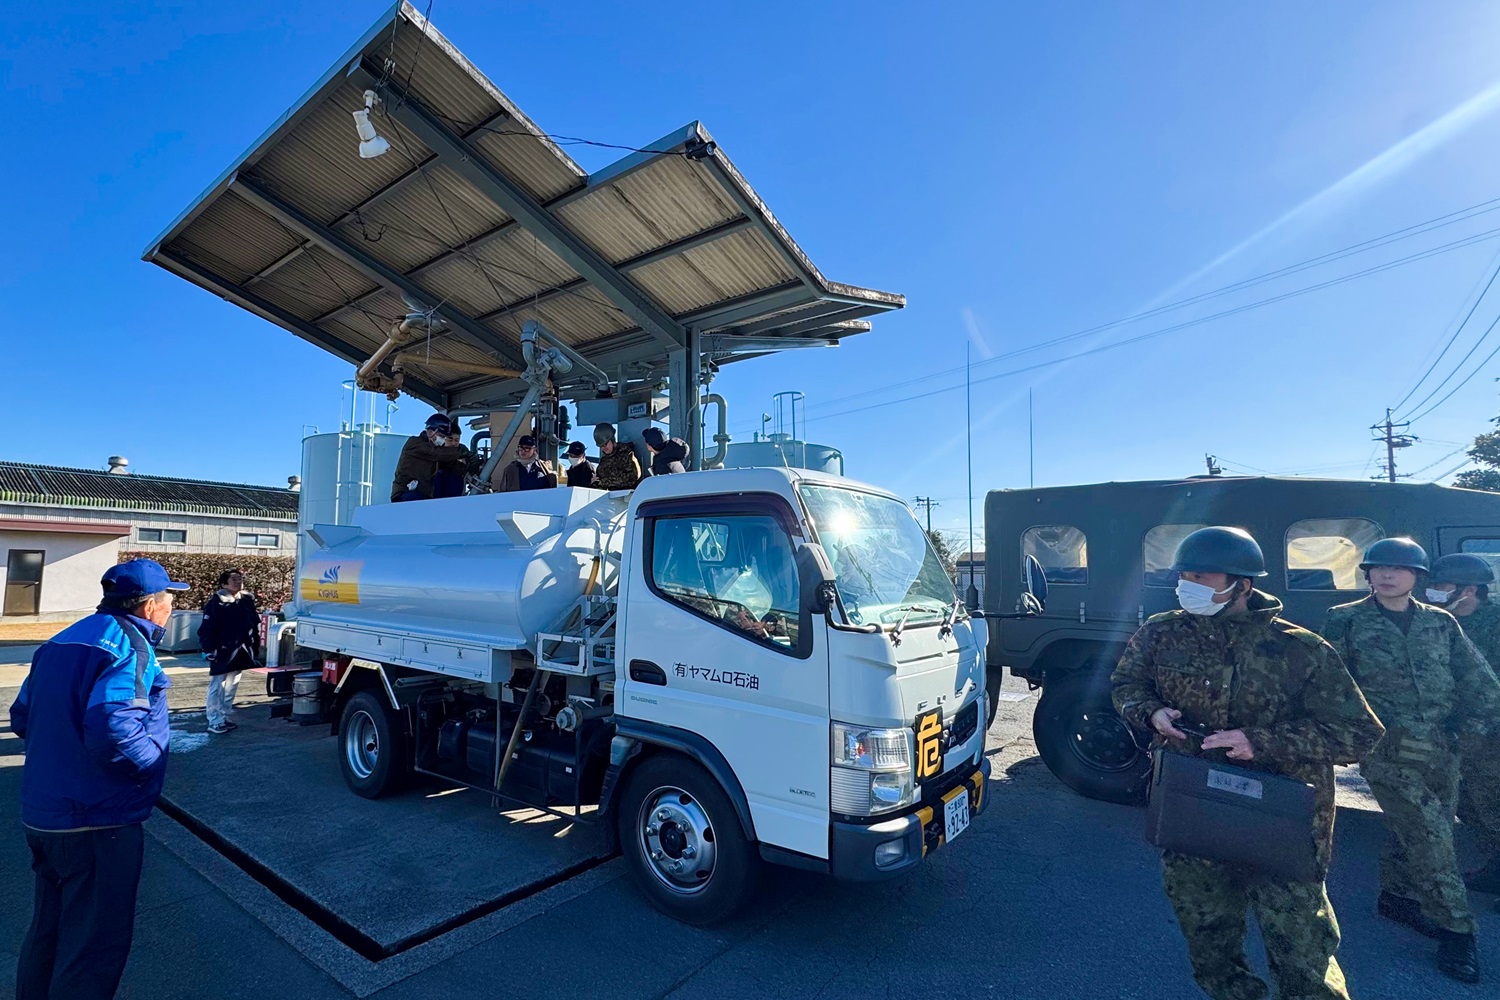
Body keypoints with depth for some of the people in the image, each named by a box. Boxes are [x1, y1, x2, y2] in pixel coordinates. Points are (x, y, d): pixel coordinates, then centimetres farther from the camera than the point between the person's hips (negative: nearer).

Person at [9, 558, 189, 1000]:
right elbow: (112, 729, -31)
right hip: (97, 821, -9)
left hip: (41, 814, 9)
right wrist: (150, 765, -14)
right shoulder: (129, 645, -20)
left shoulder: (63, 641, 9)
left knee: (48, 928, 26)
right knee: (96, 945, 4)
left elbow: (22, 717, 15)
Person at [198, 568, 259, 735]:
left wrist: (256, 649, 11)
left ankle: (225, 716, 25)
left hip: (240, 652, 6)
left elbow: (255, 625, 11)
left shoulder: (247, 600, 6)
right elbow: (206, 628, -12)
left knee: (231, 687, 15)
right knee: (217, 687, 1)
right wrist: (208, 649, -16)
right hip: (222, 653, -6)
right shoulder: (216, 602, -11)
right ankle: (215, 721, 8)